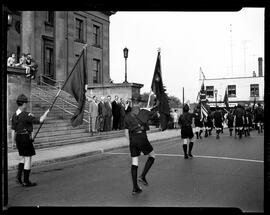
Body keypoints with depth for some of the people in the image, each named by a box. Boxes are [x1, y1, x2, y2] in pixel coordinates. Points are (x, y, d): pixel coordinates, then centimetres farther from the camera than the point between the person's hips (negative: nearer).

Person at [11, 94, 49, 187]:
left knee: (23, 158, 20)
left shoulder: (14, 115, 6)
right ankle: (26, 181, 5)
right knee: (28, 158, 0)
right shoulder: (26, 115, -19)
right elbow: (39, 121, -18)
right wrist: (46, 113, -1)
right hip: (26, 138, -8)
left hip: (18, 138, 8)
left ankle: (18, 176, 10)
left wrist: (13, 142, 16)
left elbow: (13, 130, 9)